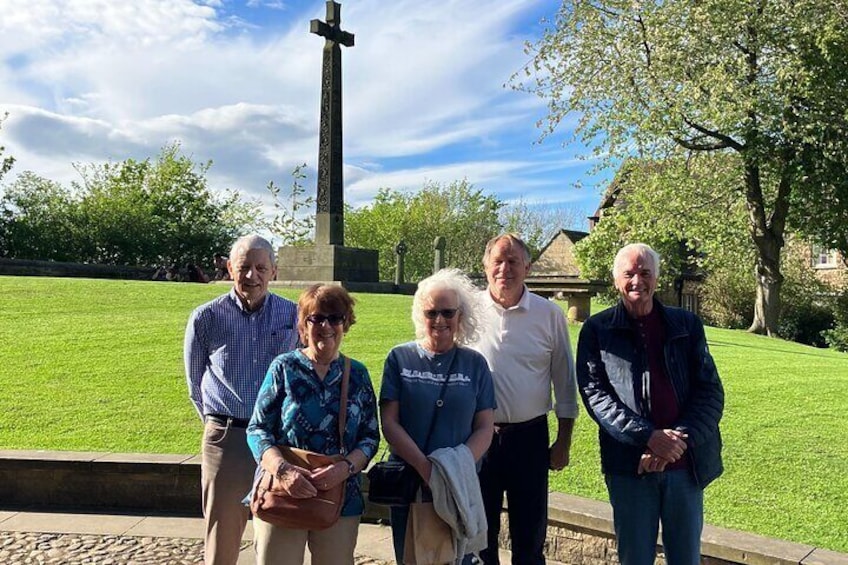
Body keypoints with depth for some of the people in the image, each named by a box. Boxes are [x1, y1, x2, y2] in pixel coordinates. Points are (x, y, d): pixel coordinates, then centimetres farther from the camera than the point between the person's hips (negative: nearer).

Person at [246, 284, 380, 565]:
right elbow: (257, 430, -3)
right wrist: (282, 469, -20)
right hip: (281, 494, -2)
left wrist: (345, 467, -15)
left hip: (340, 499, 2)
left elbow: (370, 436, 4)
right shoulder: (284, 367, -1)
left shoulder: (357, 374, 5)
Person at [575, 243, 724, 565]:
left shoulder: (687, 325, 6)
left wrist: (678, 441, -13)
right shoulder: (597, 329, 0)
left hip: (686, 463, 2)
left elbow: (711, 391, 2)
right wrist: (648, 437, -17)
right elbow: (594, 392, -7)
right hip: (629, 465, -2)